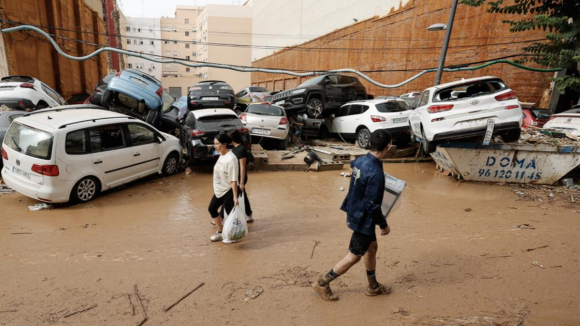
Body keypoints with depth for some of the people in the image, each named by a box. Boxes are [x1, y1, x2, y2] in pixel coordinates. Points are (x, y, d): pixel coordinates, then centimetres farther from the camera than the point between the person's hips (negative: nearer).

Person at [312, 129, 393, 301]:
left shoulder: (361, 160, -4)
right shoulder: (376, 173, -30)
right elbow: (372, 206, -26)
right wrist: (384, 224, -11)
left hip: (355, 213, 9)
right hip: (363, 219, -9)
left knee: (371, 248, 23)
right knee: (354, 256, 8)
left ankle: (373, 287, 40)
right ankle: (322, 283, 21)